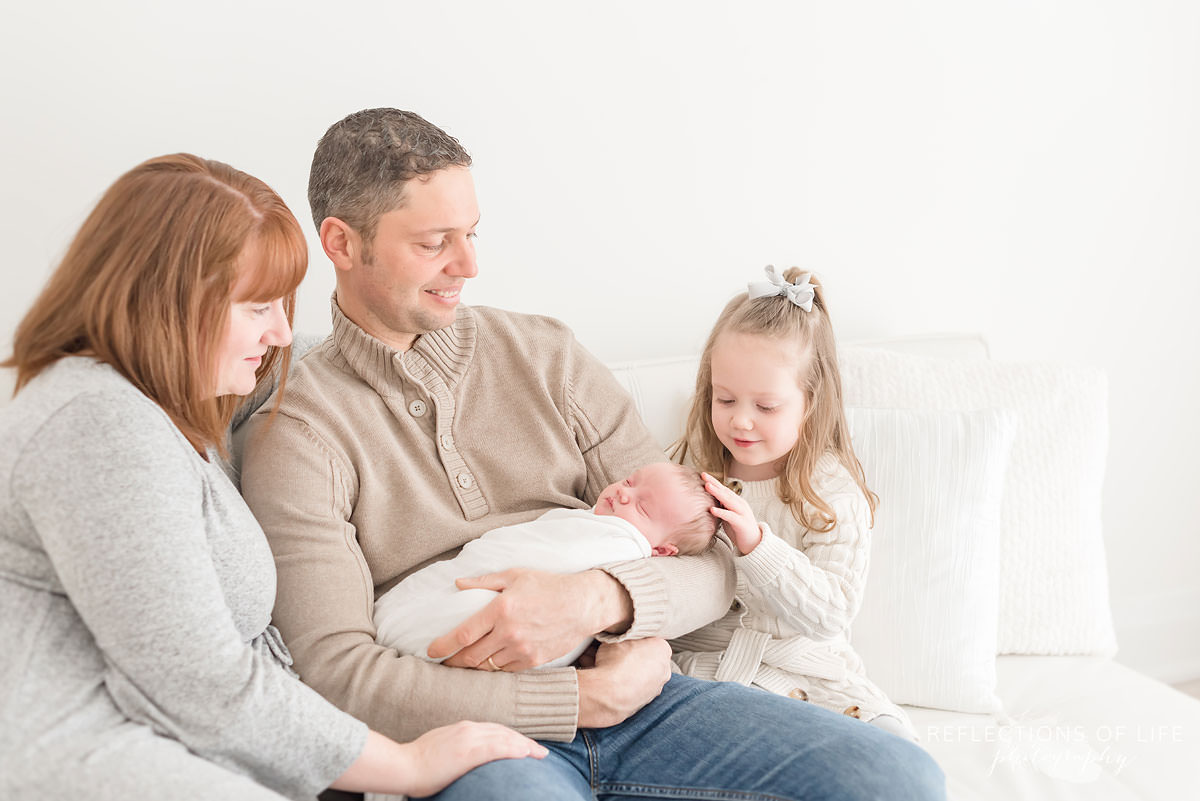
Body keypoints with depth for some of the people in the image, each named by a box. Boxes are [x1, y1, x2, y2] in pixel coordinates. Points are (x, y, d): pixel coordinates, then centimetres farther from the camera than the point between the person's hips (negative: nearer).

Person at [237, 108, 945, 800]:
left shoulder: (546, 355, 11)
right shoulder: (295, 431, -1)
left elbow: (712, 564, 8)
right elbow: (339, 672, -10)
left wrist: (595, 602, -16)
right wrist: (587, 697, -13)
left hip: (626, 691, 5)